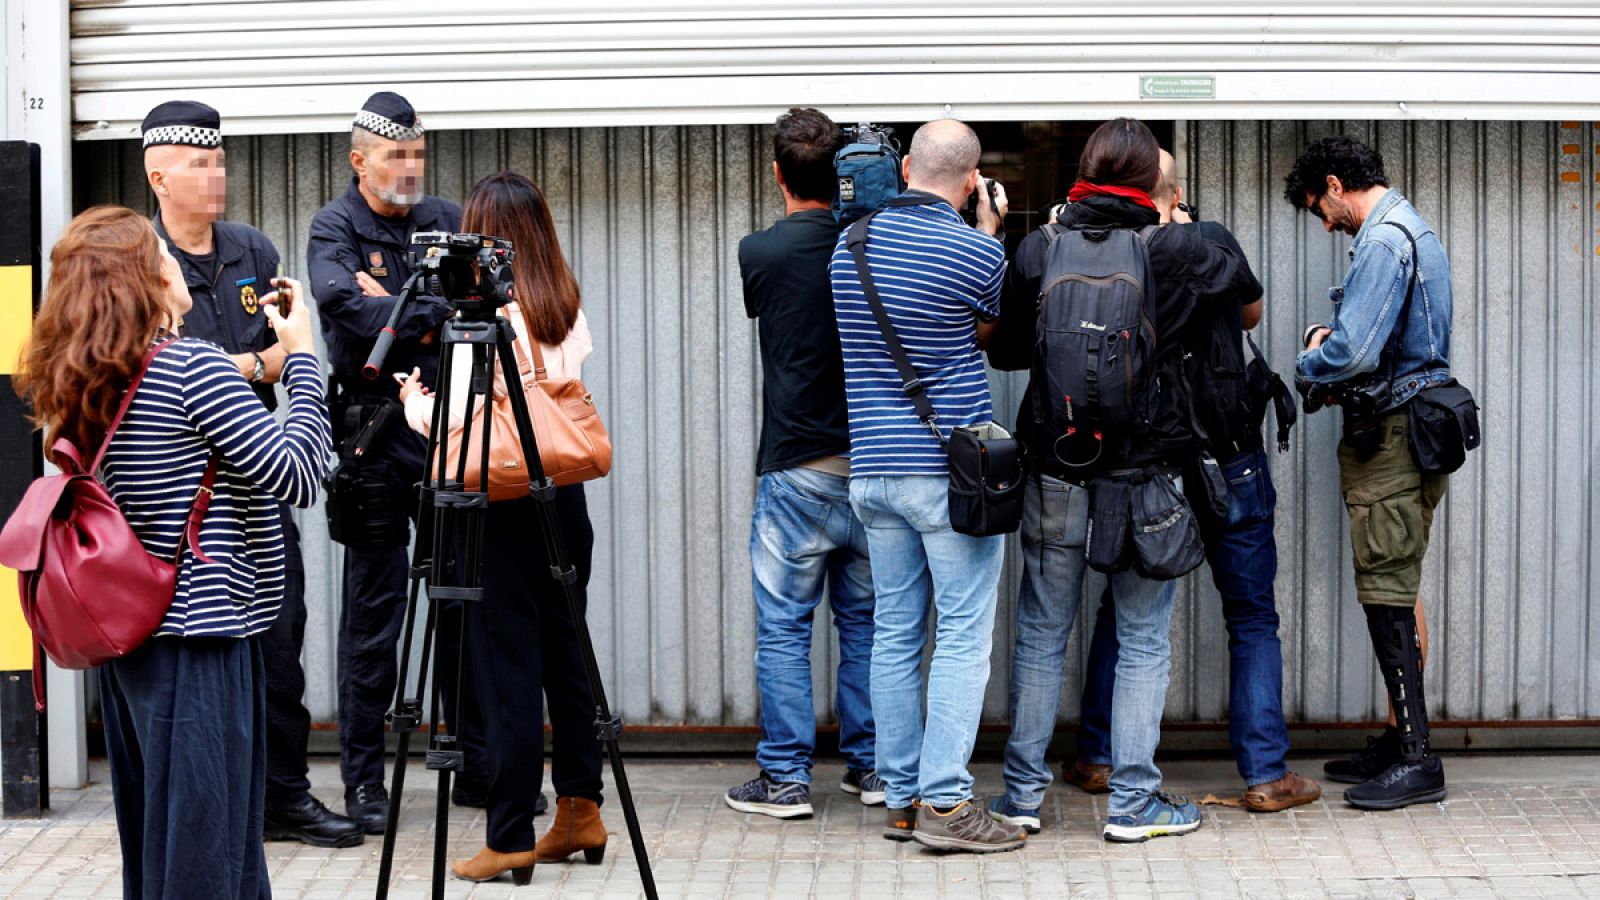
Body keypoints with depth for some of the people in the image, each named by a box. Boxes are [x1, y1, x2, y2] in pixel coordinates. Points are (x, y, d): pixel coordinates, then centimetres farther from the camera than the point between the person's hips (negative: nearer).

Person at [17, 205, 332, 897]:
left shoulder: (79, 387, 9)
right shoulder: (193, 368, -15)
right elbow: (298, 476, -16)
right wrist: (301, 356, -7)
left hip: (125, 639, 9)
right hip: (198, 641, -8)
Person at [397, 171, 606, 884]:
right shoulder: (568, 309, 7)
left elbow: (454, 418, -17)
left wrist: (413, 397, 5)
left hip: (505, 505, -7)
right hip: (565, 497, 7)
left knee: (507, 668, -2)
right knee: (565, 653, 15)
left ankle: (511, 840, 1)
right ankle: (579, 812, 22)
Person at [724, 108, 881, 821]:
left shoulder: (760, 254, -8)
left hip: (797, 471, -4)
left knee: (783, 627, 3)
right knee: (866, 620, 12)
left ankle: (785, 777, 4)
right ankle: (871, 767, 17)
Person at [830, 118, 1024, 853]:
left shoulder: (849, 246, 6)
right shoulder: (975, 251, -10)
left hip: (873, 464, 6)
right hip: (951, 470, -6)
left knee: (894, 634, 9)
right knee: (963, 635, -2)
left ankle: (900, 798, 13)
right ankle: (945, 801, -5)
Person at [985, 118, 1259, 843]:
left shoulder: (1038, 249, -3)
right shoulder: (1176, 252, -7)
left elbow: (1004, 351, 6)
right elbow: (1244, 282, 12)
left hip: (1055, 476, 2)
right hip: (1146, 471, -2)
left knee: (1041, 634, 12)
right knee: (1144, 640, 7)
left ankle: (1023, 791, 17)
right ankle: (1133, 801, 8)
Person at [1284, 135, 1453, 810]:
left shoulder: (1383, 241, -17)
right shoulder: (1412, 230, 17)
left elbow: (1353, 351, -26)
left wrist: (1309, 367, -6)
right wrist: (1326, 337, 9)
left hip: (1390, 440, -10)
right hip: (1410, 433, 10)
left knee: (1386, 594, -8)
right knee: (1396, 592, 15)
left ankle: (1416, 760, -6)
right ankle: (1404, 739, 22)